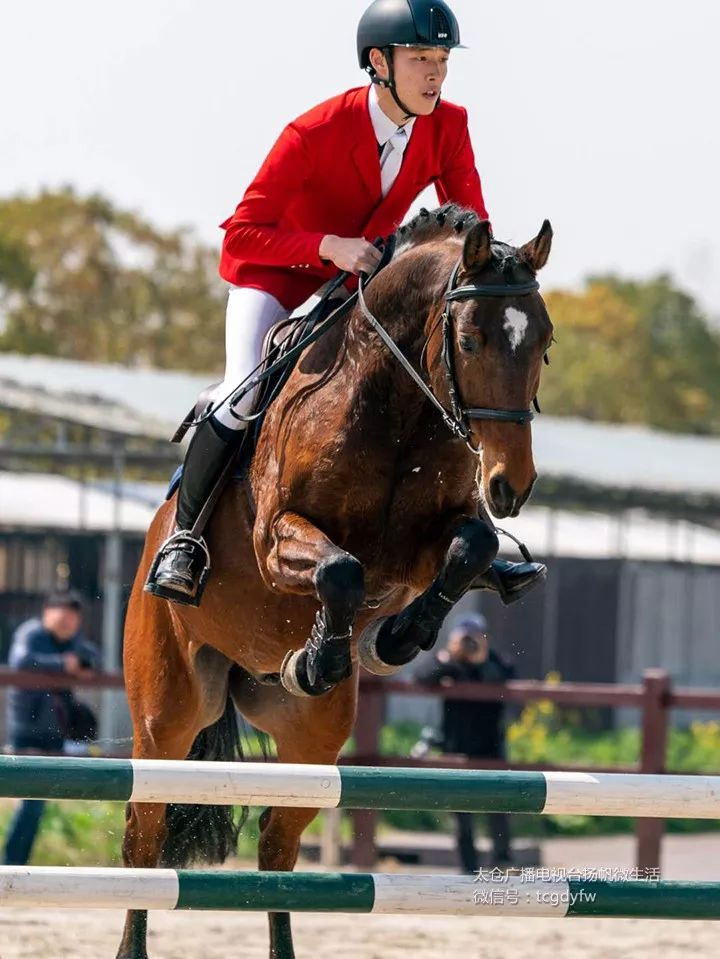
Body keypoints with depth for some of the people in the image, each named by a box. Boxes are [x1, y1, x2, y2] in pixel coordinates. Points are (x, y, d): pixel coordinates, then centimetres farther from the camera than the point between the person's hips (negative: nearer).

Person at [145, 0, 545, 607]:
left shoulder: (449, 126, -16)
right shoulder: (314, 134, -30)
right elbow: (241, 235, -30)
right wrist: (328, 247, -44)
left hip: (368, 273, 5)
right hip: (278, 274, -5)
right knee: (247, 388, -27)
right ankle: (184, 536, -10)